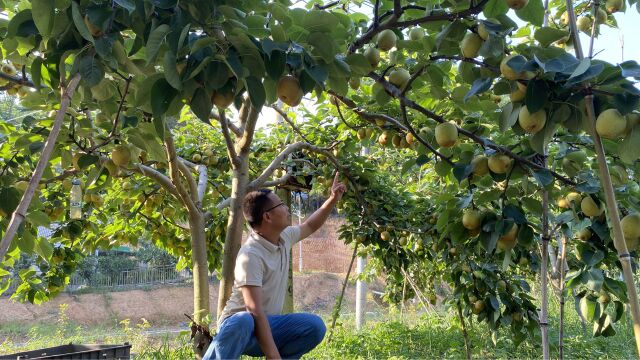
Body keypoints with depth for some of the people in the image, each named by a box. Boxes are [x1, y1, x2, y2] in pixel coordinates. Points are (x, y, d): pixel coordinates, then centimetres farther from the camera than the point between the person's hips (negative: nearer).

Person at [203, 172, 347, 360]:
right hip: (240, 323, -7)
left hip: (267, 324, 8)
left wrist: (333, 199, 15)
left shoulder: (284, 237, 1)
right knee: (244, 322, -42)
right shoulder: (250, 256, -25)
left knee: (314, 326, -13)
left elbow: (310, 226, 24)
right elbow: (255, 311, -30)